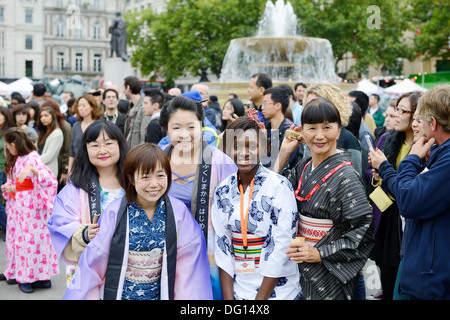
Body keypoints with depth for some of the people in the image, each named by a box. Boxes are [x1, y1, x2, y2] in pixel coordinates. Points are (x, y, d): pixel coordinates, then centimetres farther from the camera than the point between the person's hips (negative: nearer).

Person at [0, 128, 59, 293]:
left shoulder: (32, 159, -17)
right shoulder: (16, 159, 12)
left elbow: (49, 179, -29)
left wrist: (31, 169, -43)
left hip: (30, 208, -9)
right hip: (16, 207, 9)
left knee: (30, 238, -4)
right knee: (16, 236, 14)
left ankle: (39, 276, 6)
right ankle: (17, 272, 25)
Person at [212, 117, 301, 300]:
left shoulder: (280, 186, -13)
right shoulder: (223, 191, 0)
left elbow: (281, 249, -15)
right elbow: (222, 245, 0)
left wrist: (260, 298, -15)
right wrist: (228, 297, -6)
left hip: (277, 291, -3)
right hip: (237, 290, 4)